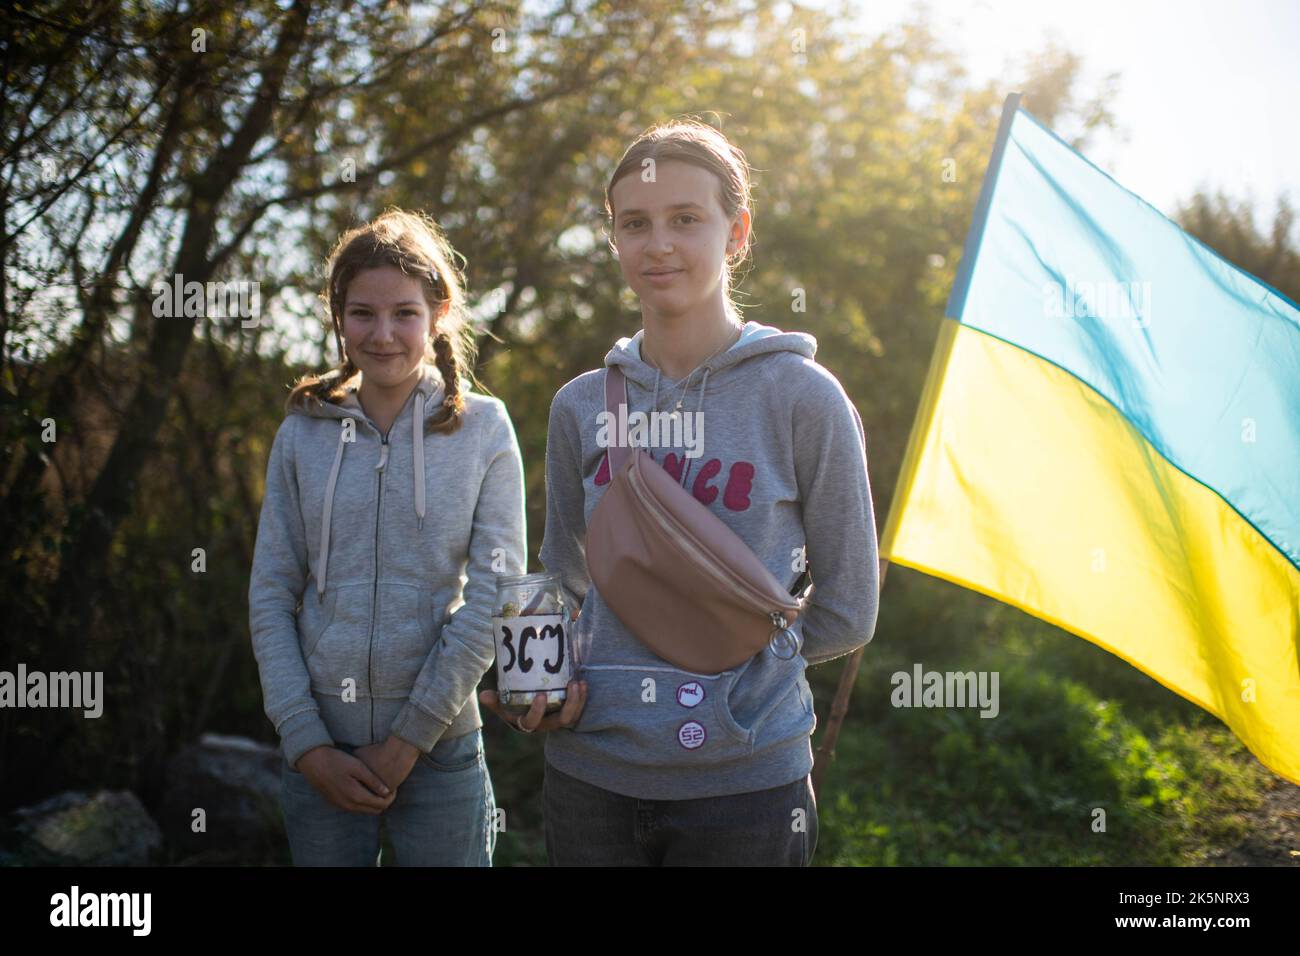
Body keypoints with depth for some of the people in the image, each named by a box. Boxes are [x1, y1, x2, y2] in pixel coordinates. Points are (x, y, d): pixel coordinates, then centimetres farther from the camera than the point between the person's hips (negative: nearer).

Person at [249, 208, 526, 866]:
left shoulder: (483, 429, -2)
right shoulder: (303, 434, 3)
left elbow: (494, 596, -7)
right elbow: (269, 596, 1)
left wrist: (408, 739, -9)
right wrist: (308, 744, -7)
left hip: (440, 745, -1)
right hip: (320, 748, 2)